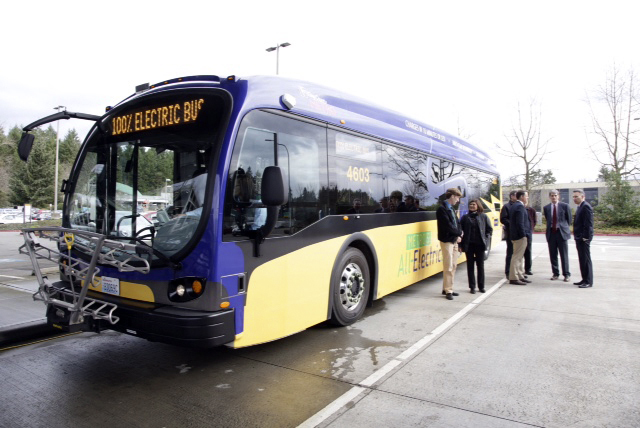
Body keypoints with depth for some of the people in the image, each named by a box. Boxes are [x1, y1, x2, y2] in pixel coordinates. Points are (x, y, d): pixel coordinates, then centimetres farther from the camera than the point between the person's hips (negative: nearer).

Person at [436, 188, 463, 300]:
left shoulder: (451, 208, 16)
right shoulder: (442, 209, -13)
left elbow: (457, 223, 13)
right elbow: (448, 225, -20)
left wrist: (459, 235, -3)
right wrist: (459, 233, -8)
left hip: (454, 240, 9)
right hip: (447, 240, -9)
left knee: (453, 266, 12)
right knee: (448, 267, -6)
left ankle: (447, 288, 21)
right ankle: (448, 290, 2)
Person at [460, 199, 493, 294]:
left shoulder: (483, 217, 4)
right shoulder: (465, 217, 5)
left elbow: (489, 229, 8)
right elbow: (461, 230, 3)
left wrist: (486, 240, -4)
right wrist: (461, 245, -3)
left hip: (480, 244, 0)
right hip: (469, 245, 0)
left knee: (480, 265, 7)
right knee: (470, 266, 4)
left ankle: (481, 286, 18)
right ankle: (472, 287, 12)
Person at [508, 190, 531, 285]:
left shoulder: (512, 206, 15)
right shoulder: (520, 207, -15)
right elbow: (520, 223, -22)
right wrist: (523, 235, -19)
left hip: (514, 235, 10)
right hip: (520, 236, -10)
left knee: (520, 257, 17)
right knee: (517, 257, -7)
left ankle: (520, 276, 24)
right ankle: (513, 278, -4)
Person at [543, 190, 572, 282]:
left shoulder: (565, 206, -1)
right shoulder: (546, 208, 7)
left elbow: (569, 219, 6)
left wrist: (563, 227, 6)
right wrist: (551, 227, 9)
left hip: (562, 233, -3)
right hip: (551, 233, 3)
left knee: (564, 255, 1)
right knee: (553, 255, 7)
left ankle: (566, 274, 10)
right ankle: (555, 273, 17)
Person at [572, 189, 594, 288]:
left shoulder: (586, 207, -14)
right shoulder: (580, 207, 17)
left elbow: (588, 223, -19)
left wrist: (585, 237, -20)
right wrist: (577, 237, 16)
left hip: (584, 238, -10)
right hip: (579, 238, 10)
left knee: (586, 260, -4)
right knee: (582, 260, 13)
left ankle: (588, 281, 2)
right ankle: (585, 279, 20)